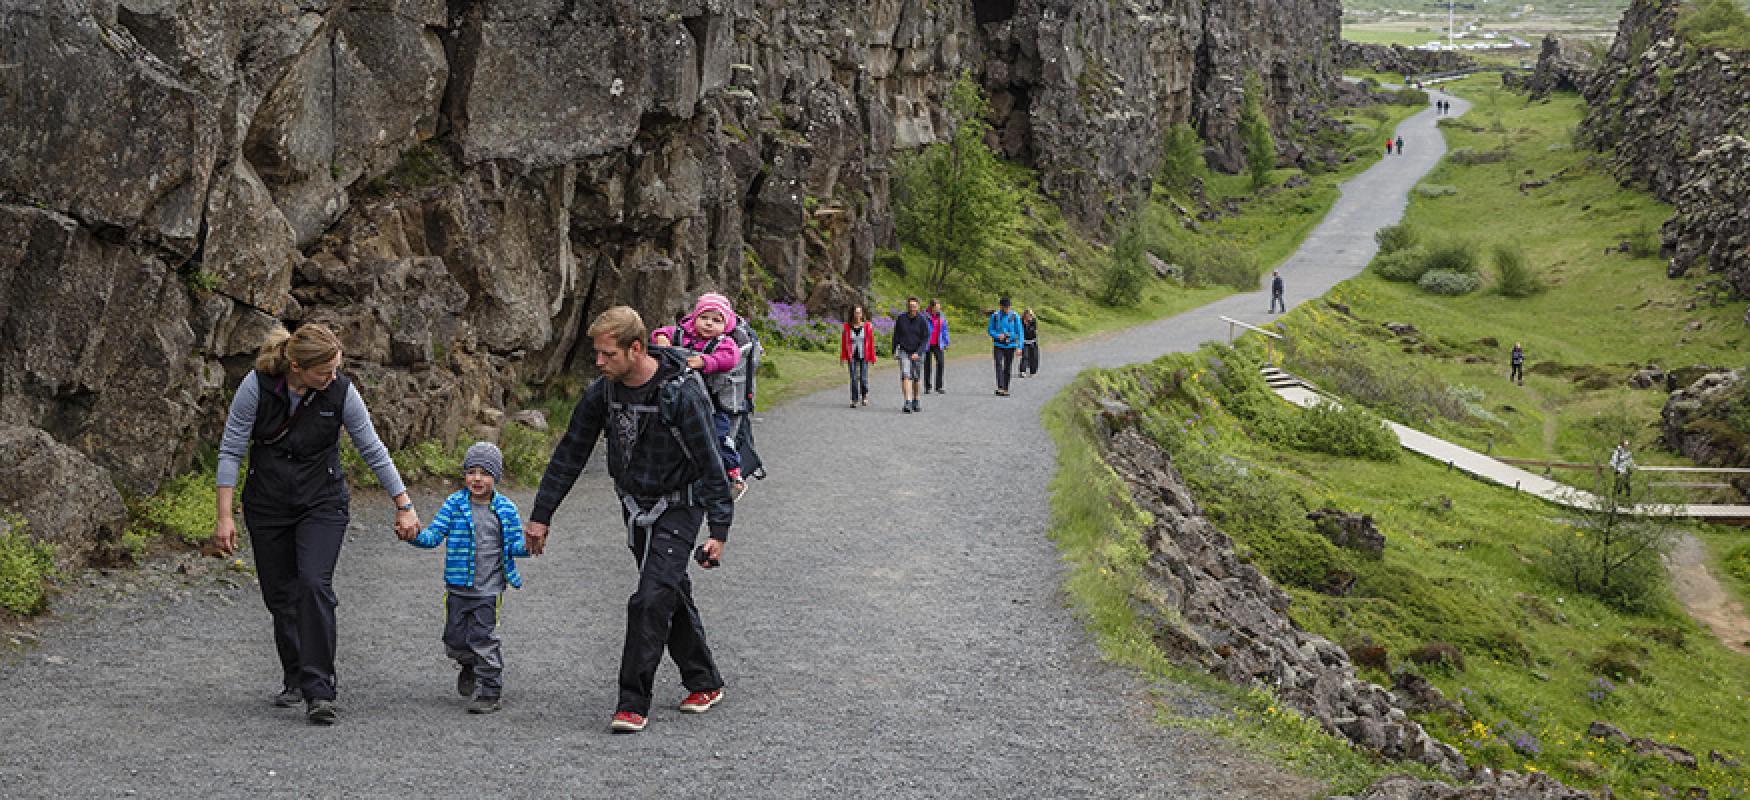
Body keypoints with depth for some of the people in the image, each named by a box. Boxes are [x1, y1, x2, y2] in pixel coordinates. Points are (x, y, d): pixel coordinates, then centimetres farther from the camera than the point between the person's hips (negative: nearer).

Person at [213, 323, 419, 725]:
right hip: (267, 504, 1)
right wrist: (224, 515, -14)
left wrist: (405, 507, -3)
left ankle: (318, 692, -20)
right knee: (279, 595, 6)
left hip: (321, 502, -1)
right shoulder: (257, 385, -18)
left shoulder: (341, 391, -16)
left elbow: (373, 451, -6)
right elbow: (231, 450, -11)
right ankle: (294, 677, 28)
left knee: (314, 584, -20)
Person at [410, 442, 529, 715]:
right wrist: (416, 536, -24)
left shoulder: (506, 510, 0)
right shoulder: (455, 504, 0)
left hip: (489, 589, -2)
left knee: (483, 638, -5)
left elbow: (514, 546, 3)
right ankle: (470, 666, 41)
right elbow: (434, 536, -3)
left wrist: (526, 545, -20)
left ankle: (489, 691, 8)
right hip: (458, 587, 2)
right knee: (455, 639, 9)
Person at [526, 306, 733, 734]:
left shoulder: (682, 393, -24)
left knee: (651, 600, -16)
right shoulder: (602, 392, -6)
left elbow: (710, 463, -19)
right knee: (672, 595, 15)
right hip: (635, 507, 6)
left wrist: (719, 530, -19)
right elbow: (570, 454, 3)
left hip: (678, 509, -6)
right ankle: (705, 682, 30)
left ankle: (634, 703, -10)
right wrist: (541, 515, 4)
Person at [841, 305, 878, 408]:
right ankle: (854, 400, 7)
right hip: (852, 356, 1)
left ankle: (864, 394, 27)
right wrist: (843, 357, -2)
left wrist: (872, 357, -4)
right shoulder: (847, 327, -1)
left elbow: (871, 342, -1)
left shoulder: (867, 326, -3)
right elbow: (843, 342, 2)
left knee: (863, 378, -2)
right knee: (853, 378, -3)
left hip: (864, 356, -1)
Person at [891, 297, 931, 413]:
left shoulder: (922, 320, -8)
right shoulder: (900, 319, -3)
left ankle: (915, 402, 29)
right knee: (905, 376, -16)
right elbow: (896, 336, 9)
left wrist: (918, 353, -19)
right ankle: (907, 403, -24)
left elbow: (926, 338, -9)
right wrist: (894, 351, 10)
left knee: (916, 378, 10)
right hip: (904, 351, 0)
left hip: (918, 353, 0)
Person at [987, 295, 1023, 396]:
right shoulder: (995, 316, 0)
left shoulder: (1014, 317, -3)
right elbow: (990, 330, 6)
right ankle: (1000, 388, -24)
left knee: (1008, 368, 4)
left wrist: (1019, 347, -9)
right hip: (998, 345, 0)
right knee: (999, 365, -16)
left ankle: (1005, 389, 14)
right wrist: (997, 336, -15)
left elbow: (1019, 332, -2)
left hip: (1010, 346, 0)